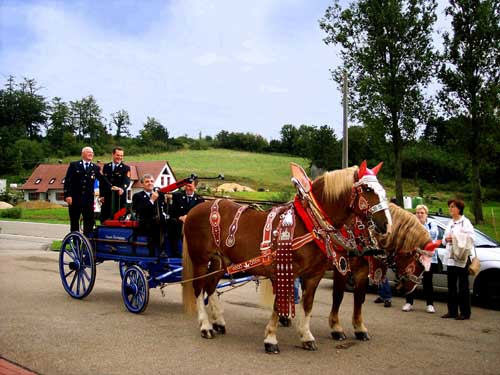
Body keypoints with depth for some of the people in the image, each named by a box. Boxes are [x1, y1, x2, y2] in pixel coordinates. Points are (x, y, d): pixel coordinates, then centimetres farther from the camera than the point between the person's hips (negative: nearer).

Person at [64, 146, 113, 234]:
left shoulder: (95, 168, 10)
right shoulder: (74, 165, 4)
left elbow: (103, 180, 0)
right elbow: (67, 181, -3)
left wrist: (111, 187, -18)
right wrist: (67, 195, -13)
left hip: (88, 200, 2)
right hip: (75, 199, -2)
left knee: (89, 222, -2)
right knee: (74, 222, 6)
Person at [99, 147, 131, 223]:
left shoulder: (126, 168, 1)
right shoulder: (106, 167, 12)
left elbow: (126, 181, -14)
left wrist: (122, 188, -35)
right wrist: (101, 195, 4)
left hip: (119, 198, -3)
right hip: (106, 198, 3)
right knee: (104, 219, 5)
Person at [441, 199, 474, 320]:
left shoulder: (465, 222, -6)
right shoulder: (450, 223, 16)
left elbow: (471, 238, -14)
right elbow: (444, 240, 19)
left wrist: (456, 239, -20)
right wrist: (446, 239, -3)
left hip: (462, 258, -7)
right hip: (450, 257, 7)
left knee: (463, 286, -1)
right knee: (451, 286, 10)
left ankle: (465, 312, 4)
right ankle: (452, 311, 18)